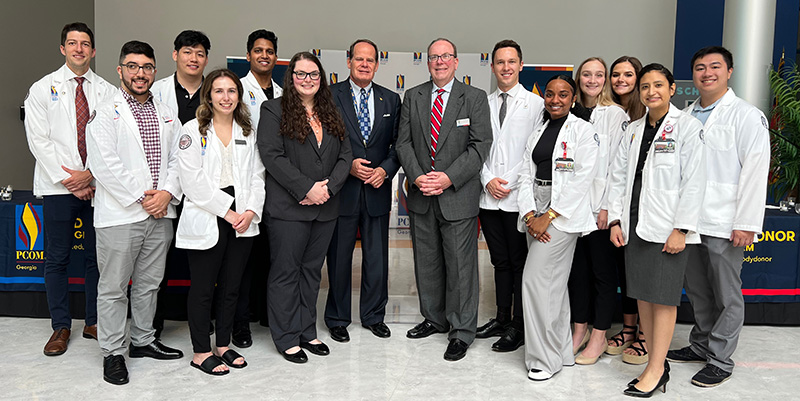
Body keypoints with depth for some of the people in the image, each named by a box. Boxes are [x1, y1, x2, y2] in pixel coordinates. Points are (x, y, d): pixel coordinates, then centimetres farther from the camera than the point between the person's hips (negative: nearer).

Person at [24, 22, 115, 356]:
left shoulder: (107, 91, 6)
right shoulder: (43, 88, 5)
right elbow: (39, 140, -2)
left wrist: (90, 174, -11)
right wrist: (69, 182, -10)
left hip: (98, 185, 1)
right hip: (58, 187, -1)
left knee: (98, 256, 6)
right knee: (57, 259, 4)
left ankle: (94, 323, 19)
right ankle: (61, 327, 17)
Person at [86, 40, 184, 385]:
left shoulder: (166, 114, 13)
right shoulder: (105, 113, -4)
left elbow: (176, 159, 9)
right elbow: (105, 165, -13)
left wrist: (167, 193, -7)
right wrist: (141, 198, -14)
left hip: (160, 214, 5)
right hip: (120, 215, -5)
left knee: (149, 284, 15)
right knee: (113, 288, 3)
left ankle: (143, 341, 30)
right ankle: (112, 353, 15)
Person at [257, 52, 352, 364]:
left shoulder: (331, 113, 14)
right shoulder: (274, 110, -1)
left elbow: (345, 154, 9)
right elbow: (271, 155, -12)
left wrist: (329, 186, -9)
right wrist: (306, 188, -17)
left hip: (325, 208, 5)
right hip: (288, 209, -5)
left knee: (312, 270, 13)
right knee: (286, 272, 2)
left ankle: (307, 332, 25)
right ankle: (287, 338, 14)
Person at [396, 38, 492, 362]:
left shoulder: (475, 98, -1)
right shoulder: (413, 97, 9)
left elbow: (480, 145, -7)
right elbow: (404, 142, 5)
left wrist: (448, 178, -16)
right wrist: (417, 177, -10)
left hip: (458, 195, -4)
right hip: (421, 196, 4)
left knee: (460, 266, 0)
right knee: (426, 263, 14)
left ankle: (461, 332, 13)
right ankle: (435, 319, 32)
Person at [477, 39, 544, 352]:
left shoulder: (536, 104, 0)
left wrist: (509, 182, -12)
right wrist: (488, 180, -4)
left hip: (519, 197, -4)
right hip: (489, 197, 4)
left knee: (520, 263, 2)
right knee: (500, 261, 13)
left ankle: (519, 326, 12)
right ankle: (502, 318, 25)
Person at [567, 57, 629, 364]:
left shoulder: (616, 115, -4)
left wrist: (607, 206, -13)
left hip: (601, 208, -5)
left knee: (603, 271, 4)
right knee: (577, 269, 12)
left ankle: (599, 336, 14)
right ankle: (580, 329, 24)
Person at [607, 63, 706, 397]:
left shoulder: (688, 127, -5)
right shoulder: (634, 129, 13)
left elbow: (694, 182, -10)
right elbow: (619, 176, 12)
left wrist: (681, 230, -15)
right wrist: (616, 220, 4)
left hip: (668, 228, -6)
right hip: (635, 224, 6)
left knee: (663, 297, -2)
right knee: (642, 294, 9)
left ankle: (656, 370, 6)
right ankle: (657, 363, 20)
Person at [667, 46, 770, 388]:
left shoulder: (748, 116, -5)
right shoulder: (685, 115, 13)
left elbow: (755, 172, -11)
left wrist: (746, 224, -16)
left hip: (724, 225, -6)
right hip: (688, 220, 6)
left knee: (726, 295, 4)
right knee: (697, 290, 17)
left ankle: (720, 360, 16)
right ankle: (701, 345, 33)